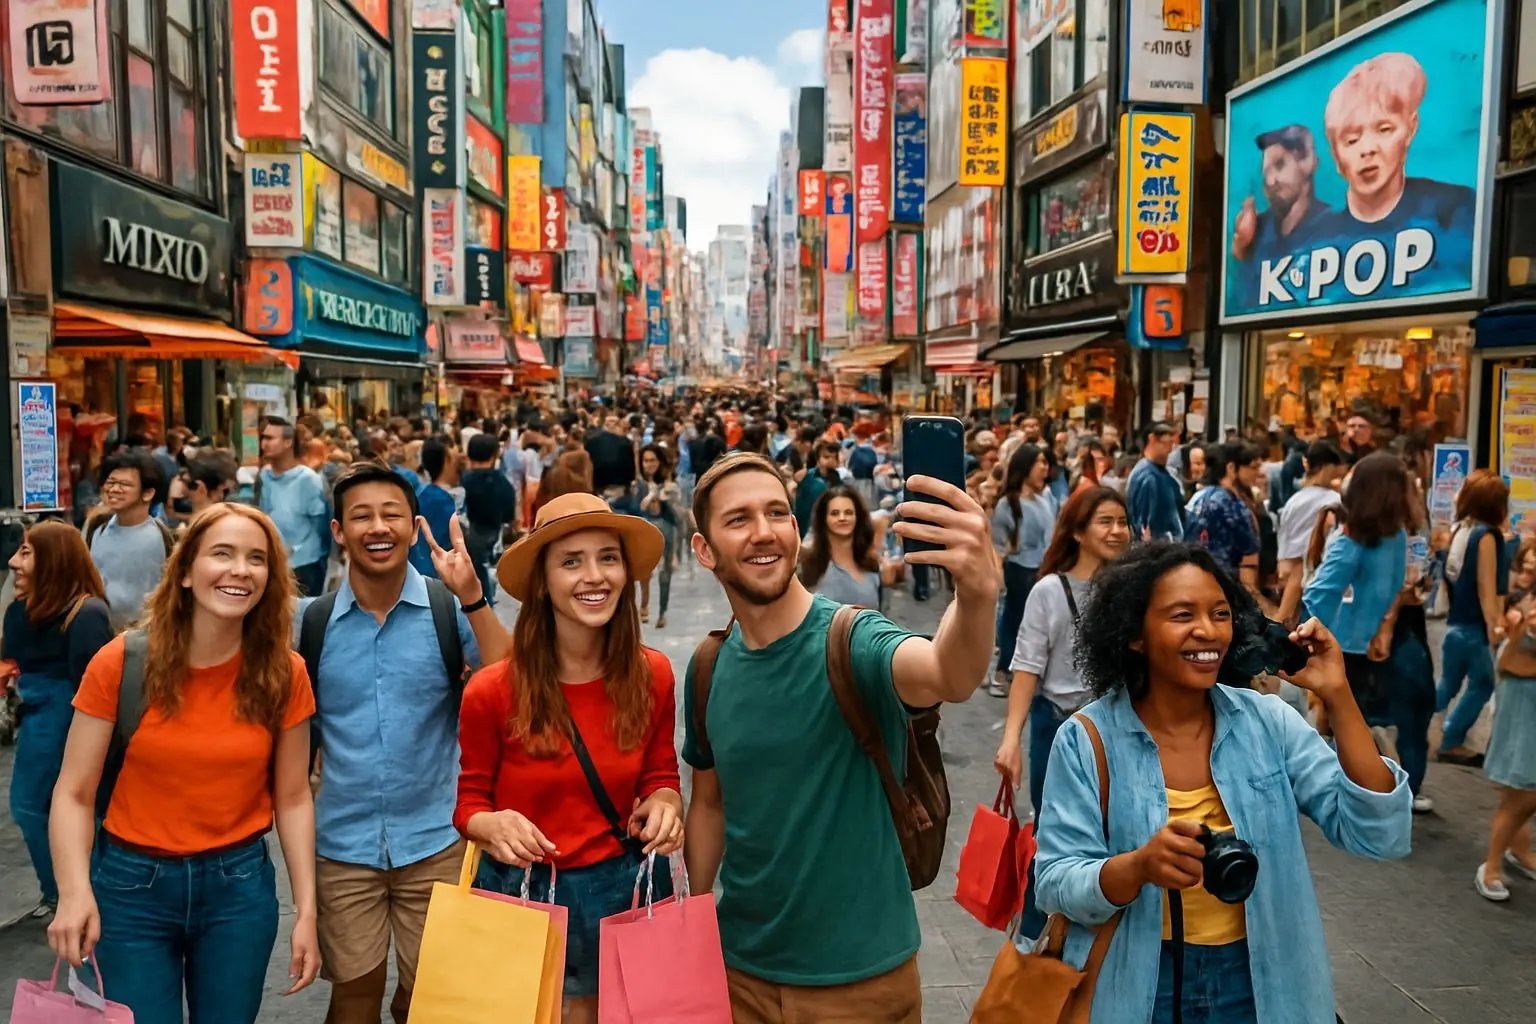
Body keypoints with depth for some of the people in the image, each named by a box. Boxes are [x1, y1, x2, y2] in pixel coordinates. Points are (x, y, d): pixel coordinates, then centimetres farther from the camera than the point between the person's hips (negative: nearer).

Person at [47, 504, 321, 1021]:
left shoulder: (284, 673, -7)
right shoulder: (120, 663, -12)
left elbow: (292, 797, -1)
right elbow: (74, 793, -8)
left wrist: (306, 910, -4)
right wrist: (75, 892, -23)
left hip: (240, 885, 2)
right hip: (132, 885, -1)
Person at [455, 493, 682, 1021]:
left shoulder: (652, 675, -9)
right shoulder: (492, 690, -14)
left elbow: (660, 775, 5)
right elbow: (470, 802, -3)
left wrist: (664, 805, -17)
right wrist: (493, 824, -24)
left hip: (626, 888, 2)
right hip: (521, 893, -1)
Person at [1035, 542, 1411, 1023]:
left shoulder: (1269, 722, -6)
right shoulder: (1088, 739, -13)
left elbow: (1380, 836, -11)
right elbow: (1055, 885, -15)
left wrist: (1338, 697, -18)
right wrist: (1139, 866, -34)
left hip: (1258, 983, 3)